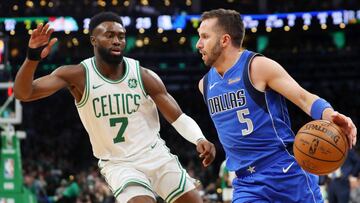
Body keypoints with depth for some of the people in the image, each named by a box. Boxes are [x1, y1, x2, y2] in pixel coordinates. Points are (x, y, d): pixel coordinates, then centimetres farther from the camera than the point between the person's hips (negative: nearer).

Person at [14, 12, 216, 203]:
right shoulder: (79, 76, -12)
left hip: (156, 155, 3)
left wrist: (199, 140, -26)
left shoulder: (143, 76, -7)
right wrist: (32, 58, -38)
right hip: (118, 164, -3)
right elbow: (23, 93, -19)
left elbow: (178, 116, -6)